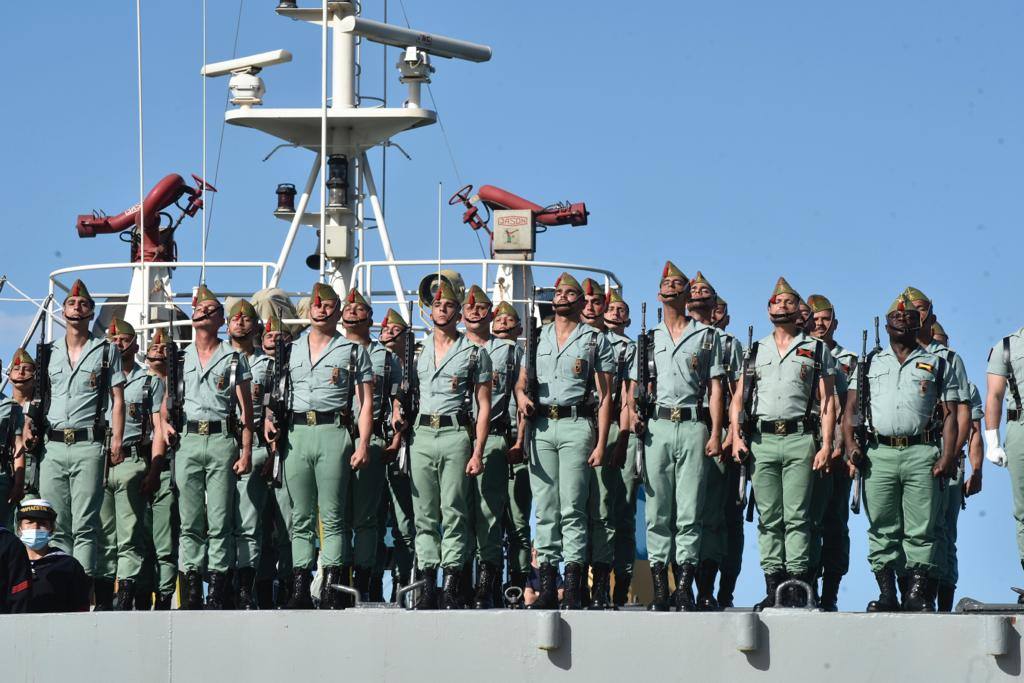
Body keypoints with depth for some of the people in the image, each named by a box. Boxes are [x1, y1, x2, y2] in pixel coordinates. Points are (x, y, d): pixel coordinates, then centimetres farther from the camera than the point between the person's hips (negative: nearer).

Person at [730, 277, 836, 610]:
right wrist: (736, 437, 1)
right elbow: (738, 398, 16)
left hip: (799, 438, -3)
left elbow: (827, 401, 6)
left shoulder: (817, 350, 11)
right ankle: (773, 587, 2)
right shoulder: (755, 351, 19)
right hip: (760, 441, 3)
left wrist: (826, 444, -5)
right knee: (768, 518, 1)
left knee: (796, 516, -8)